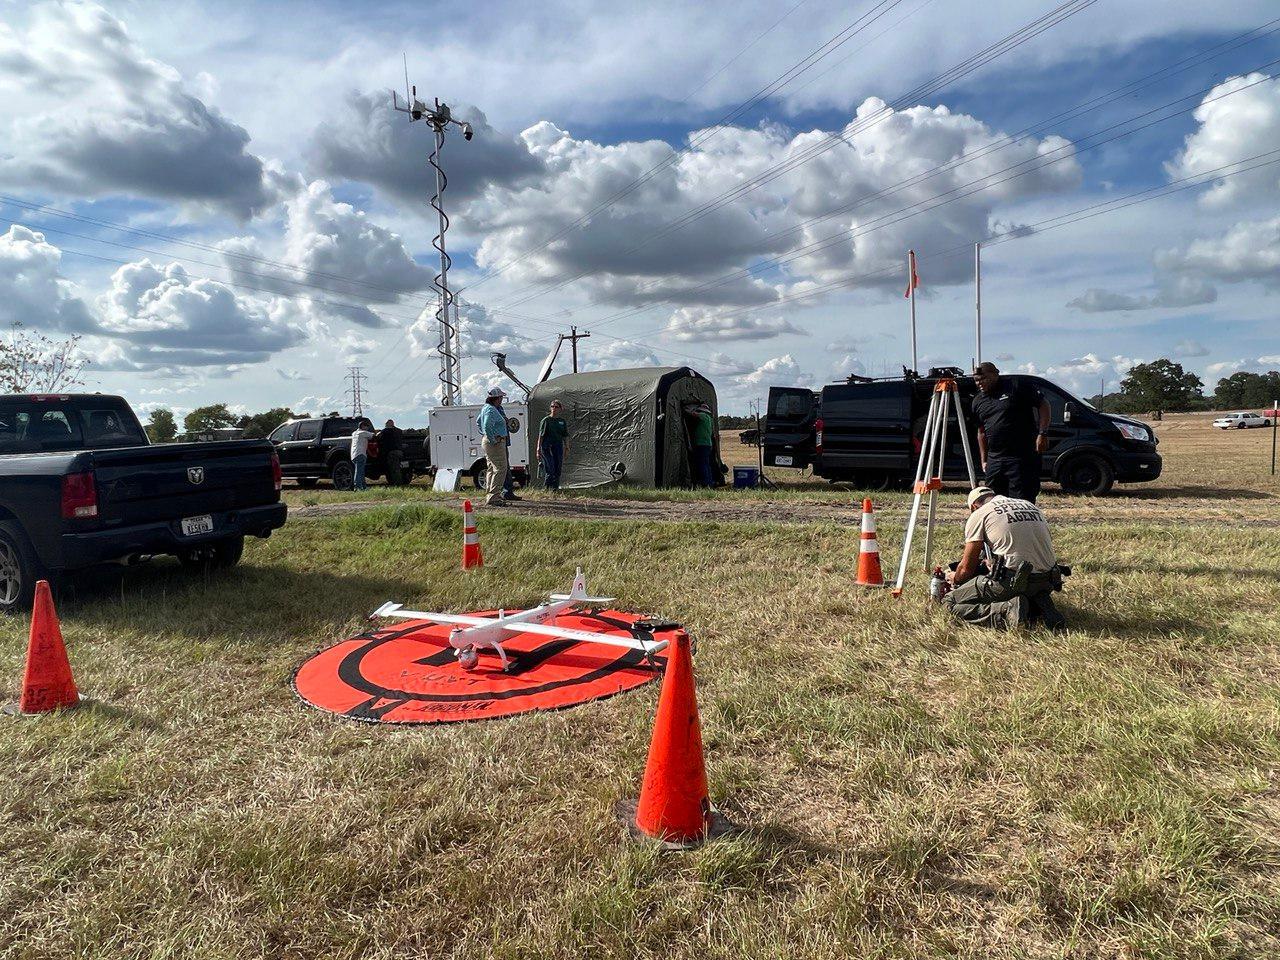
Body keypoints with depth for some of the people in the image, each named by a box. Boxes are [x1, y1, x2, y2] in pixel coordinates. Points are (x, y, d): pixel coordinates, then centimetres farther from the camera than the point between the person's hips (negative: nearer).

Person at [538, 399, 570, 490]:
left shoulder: (562, 421, 13)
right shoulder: (546, 420, 1)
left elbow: (565, 436, 16)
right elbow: (541, 436, -2)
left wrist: (567, 447, 8)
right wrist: (538, 449, -7)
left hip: (558, 446, 4)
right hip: (547, 447, -4)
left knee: (558, 469, 4)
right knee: (549, 468, -11)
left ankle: (556, 487, 12)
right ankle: (548, 488, -4)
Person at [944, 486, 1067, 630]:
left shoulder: (978, 515, 5)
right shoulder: (1030, 506, 23)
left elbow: (966, 568, 6)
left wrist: (955, 580, 28)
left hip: (1011, 581, -6)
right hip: (1047, 582, 7)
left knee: (950, 601, 3)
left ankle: (1006, 610, -18)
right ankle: (1037, 608, 4)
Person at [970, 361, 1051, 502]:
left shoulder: (1017, 385, -2)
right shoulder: (978, 402, 15)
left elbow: (1043, 405, -2)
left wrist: (1043, 433, -12)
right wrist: (984, 460, 17)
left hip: (1023, 457, -6)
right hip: (994, 459, 6)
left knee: (1022, 502, -7)